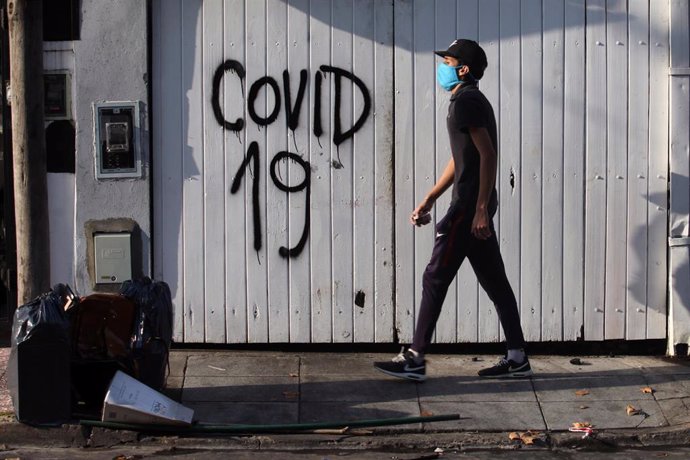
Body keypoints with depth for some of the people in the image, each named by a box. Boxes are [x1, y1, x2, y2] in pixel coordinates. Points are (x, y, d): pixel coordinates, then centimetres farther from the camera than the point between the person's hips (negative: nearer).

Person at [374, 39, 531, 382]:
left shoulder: (467, 102, -12)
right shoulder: (472, 101, 20)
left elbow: (488, 155, -21)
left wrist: (481, 209, -25)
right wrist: (429, 200, 24)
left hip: (469, 206, -10)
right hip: (475, 205, 10)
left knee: (435, 278, -6)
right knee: (494, 280, 10)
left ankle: (415, 359, -3)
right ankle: (517, 358, 13)